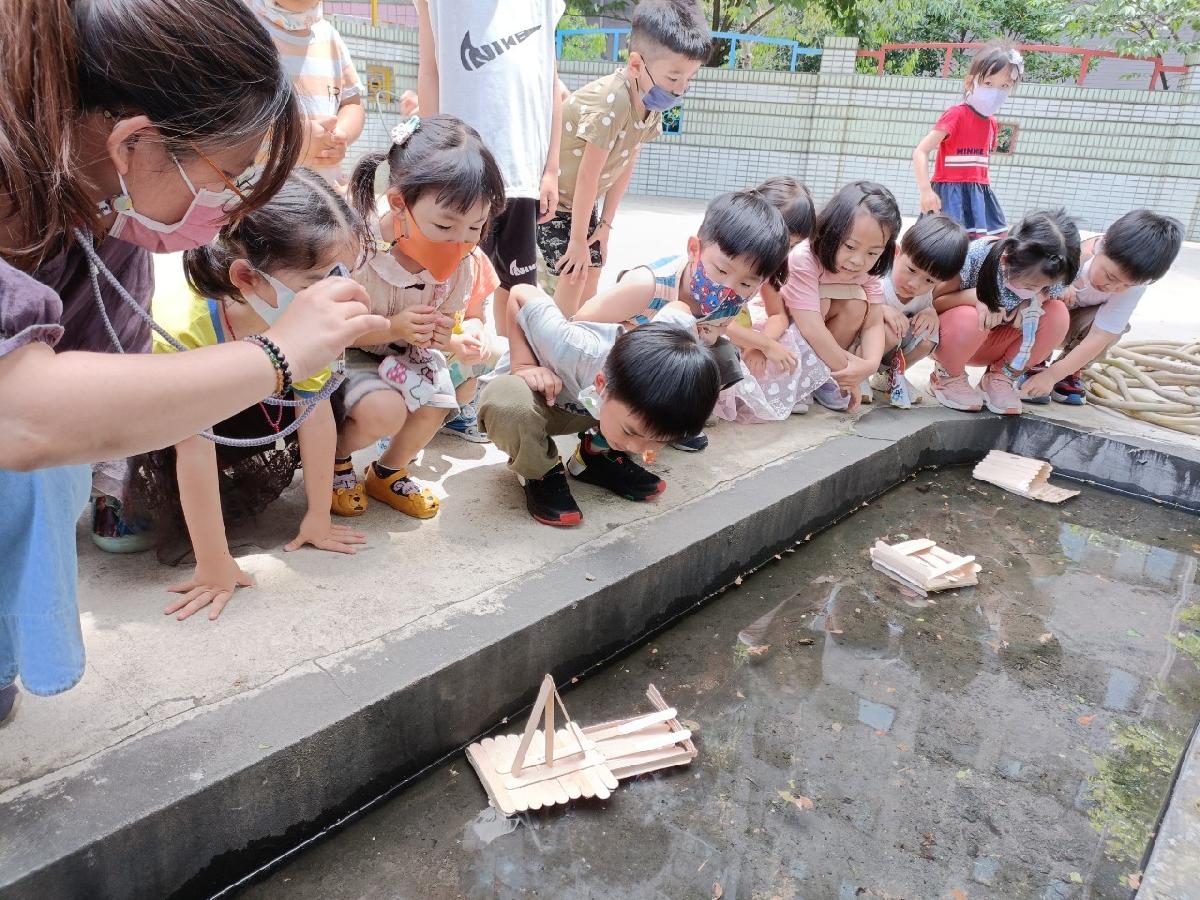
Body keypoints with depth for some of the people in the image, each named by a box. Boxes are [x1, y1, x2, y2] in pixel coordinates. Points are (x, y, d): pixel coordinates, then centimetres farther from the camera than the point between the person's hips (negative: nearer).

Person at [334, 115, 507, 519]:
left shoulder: (459, 261, -15)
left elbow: (445, 316, 2)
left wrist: (442, 333, -23)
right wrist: (392, 328, -35)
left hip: (410, 352, 5)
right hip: (348, 352, -5)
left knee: (436, 405, -20)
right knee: (385, 411, -29)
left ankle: (388, 473, 14)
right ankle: (334, 460, 8)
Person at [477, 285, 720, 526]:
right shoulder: (577, 352, -43)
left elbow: (678, 308, -8)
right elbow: (520, 295, -27)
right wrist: (524, 366, -34)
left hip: (585, 410, 4)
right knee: (508, 404, -41)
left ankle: (598, 454, 3)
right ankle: (540, 473, -10)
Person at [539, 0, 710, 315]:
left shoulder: (652, 104, -7)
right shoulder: (610, 102, -33)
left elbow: (625, 166, 0)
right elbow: (588, 177, -27)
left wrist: (606, 223, 2)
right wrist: (577, 239, -20)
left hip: (580, 199, 8)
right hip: (549, 194, -8)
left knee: (592, 269, 10)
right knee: (573, 273, -10)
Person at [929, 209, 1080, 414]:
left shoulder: (1049, 280, -21)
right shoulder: (975, 257, -32)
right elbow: (928, 301, -23)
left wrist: (1037, 299, -25)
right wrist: (974, 296, -40)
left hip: (996, 344, 4)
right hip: (952, 338, -4)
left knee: (1058, 314, -21)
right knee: (969, 320, -40)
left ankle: (1000, 378, 0)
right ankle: (947, 377, -6)